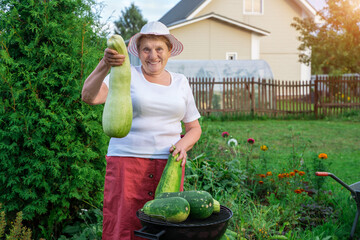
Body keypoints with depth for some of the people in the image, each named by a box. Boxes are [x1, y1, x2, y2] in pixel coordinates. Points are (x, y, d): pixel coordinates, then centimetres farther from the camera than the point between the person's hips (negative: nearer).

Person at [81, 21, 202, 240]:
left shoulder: (180, 82, 12)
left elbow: (194, 128, 18)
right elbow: (89, 96, -16)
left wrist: (183, 145, -4)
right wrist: (104, 65, -34)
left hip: (169, 166, 3)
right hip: (127, 162, -3)